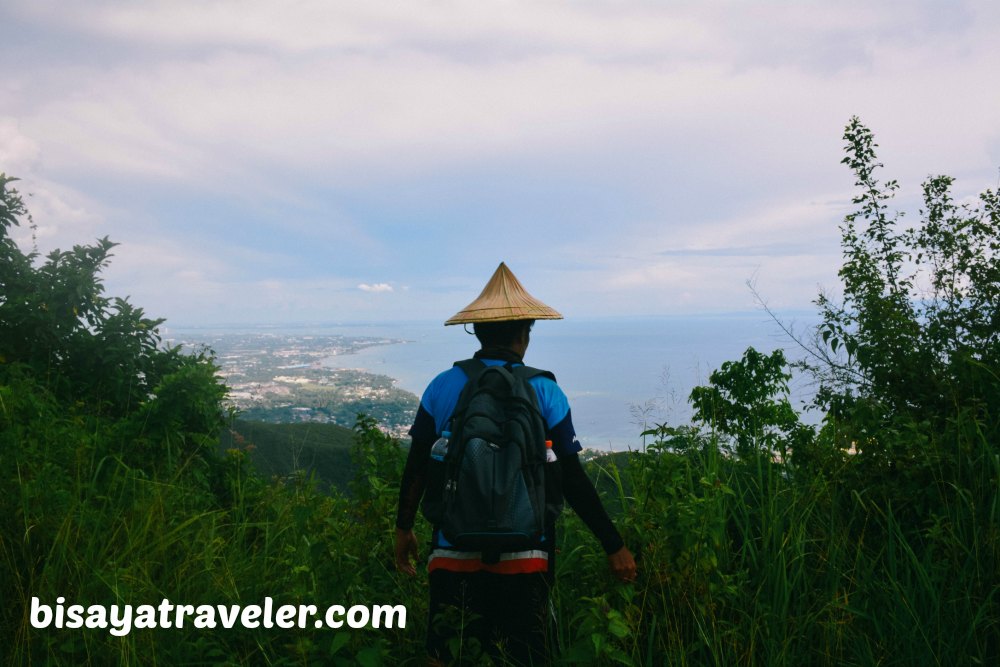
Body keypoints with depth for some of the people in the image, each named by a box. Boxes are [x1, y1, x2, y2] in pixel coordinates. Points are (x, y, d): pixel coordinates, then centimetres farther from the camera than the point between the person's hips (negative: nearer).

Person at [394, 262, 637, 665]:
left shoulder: (442, 387, -2)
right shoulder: (545, 393, -6)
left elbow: (416, 468, 4)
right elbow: (573, 482, -5)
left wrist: (404, 529, 19)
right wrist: (614, 546, 4)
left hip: (455, 553, 1)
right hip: (523, 557, -1)